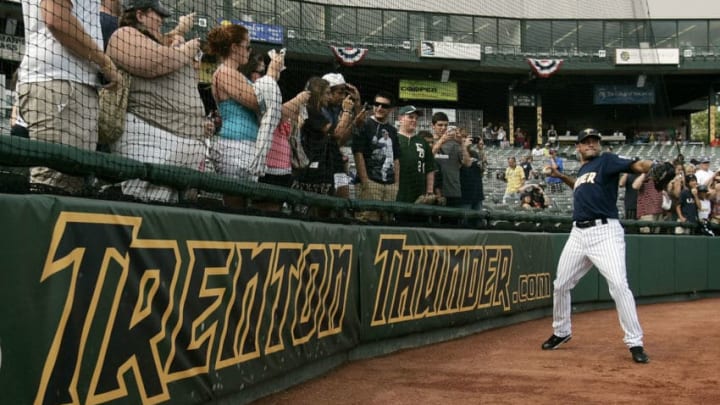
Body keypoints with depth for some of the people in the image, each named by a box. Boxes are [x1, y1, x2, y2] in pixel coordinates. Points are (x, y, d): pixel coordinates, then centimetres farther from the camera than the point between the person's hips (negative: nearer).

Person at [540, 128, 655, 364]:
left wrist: (654, 167, -39)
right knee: (561, 284, 14)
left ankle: (635, 343, -10)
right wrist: (562, 177, 29)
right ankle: (561, 332, 35)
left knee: (619, 285, -19)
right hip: (578, 233, 7)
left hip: (605, 232, -7)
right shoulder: (582, 170, 19)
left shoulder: (606, 161, -1)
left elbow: (636, 165, -18)